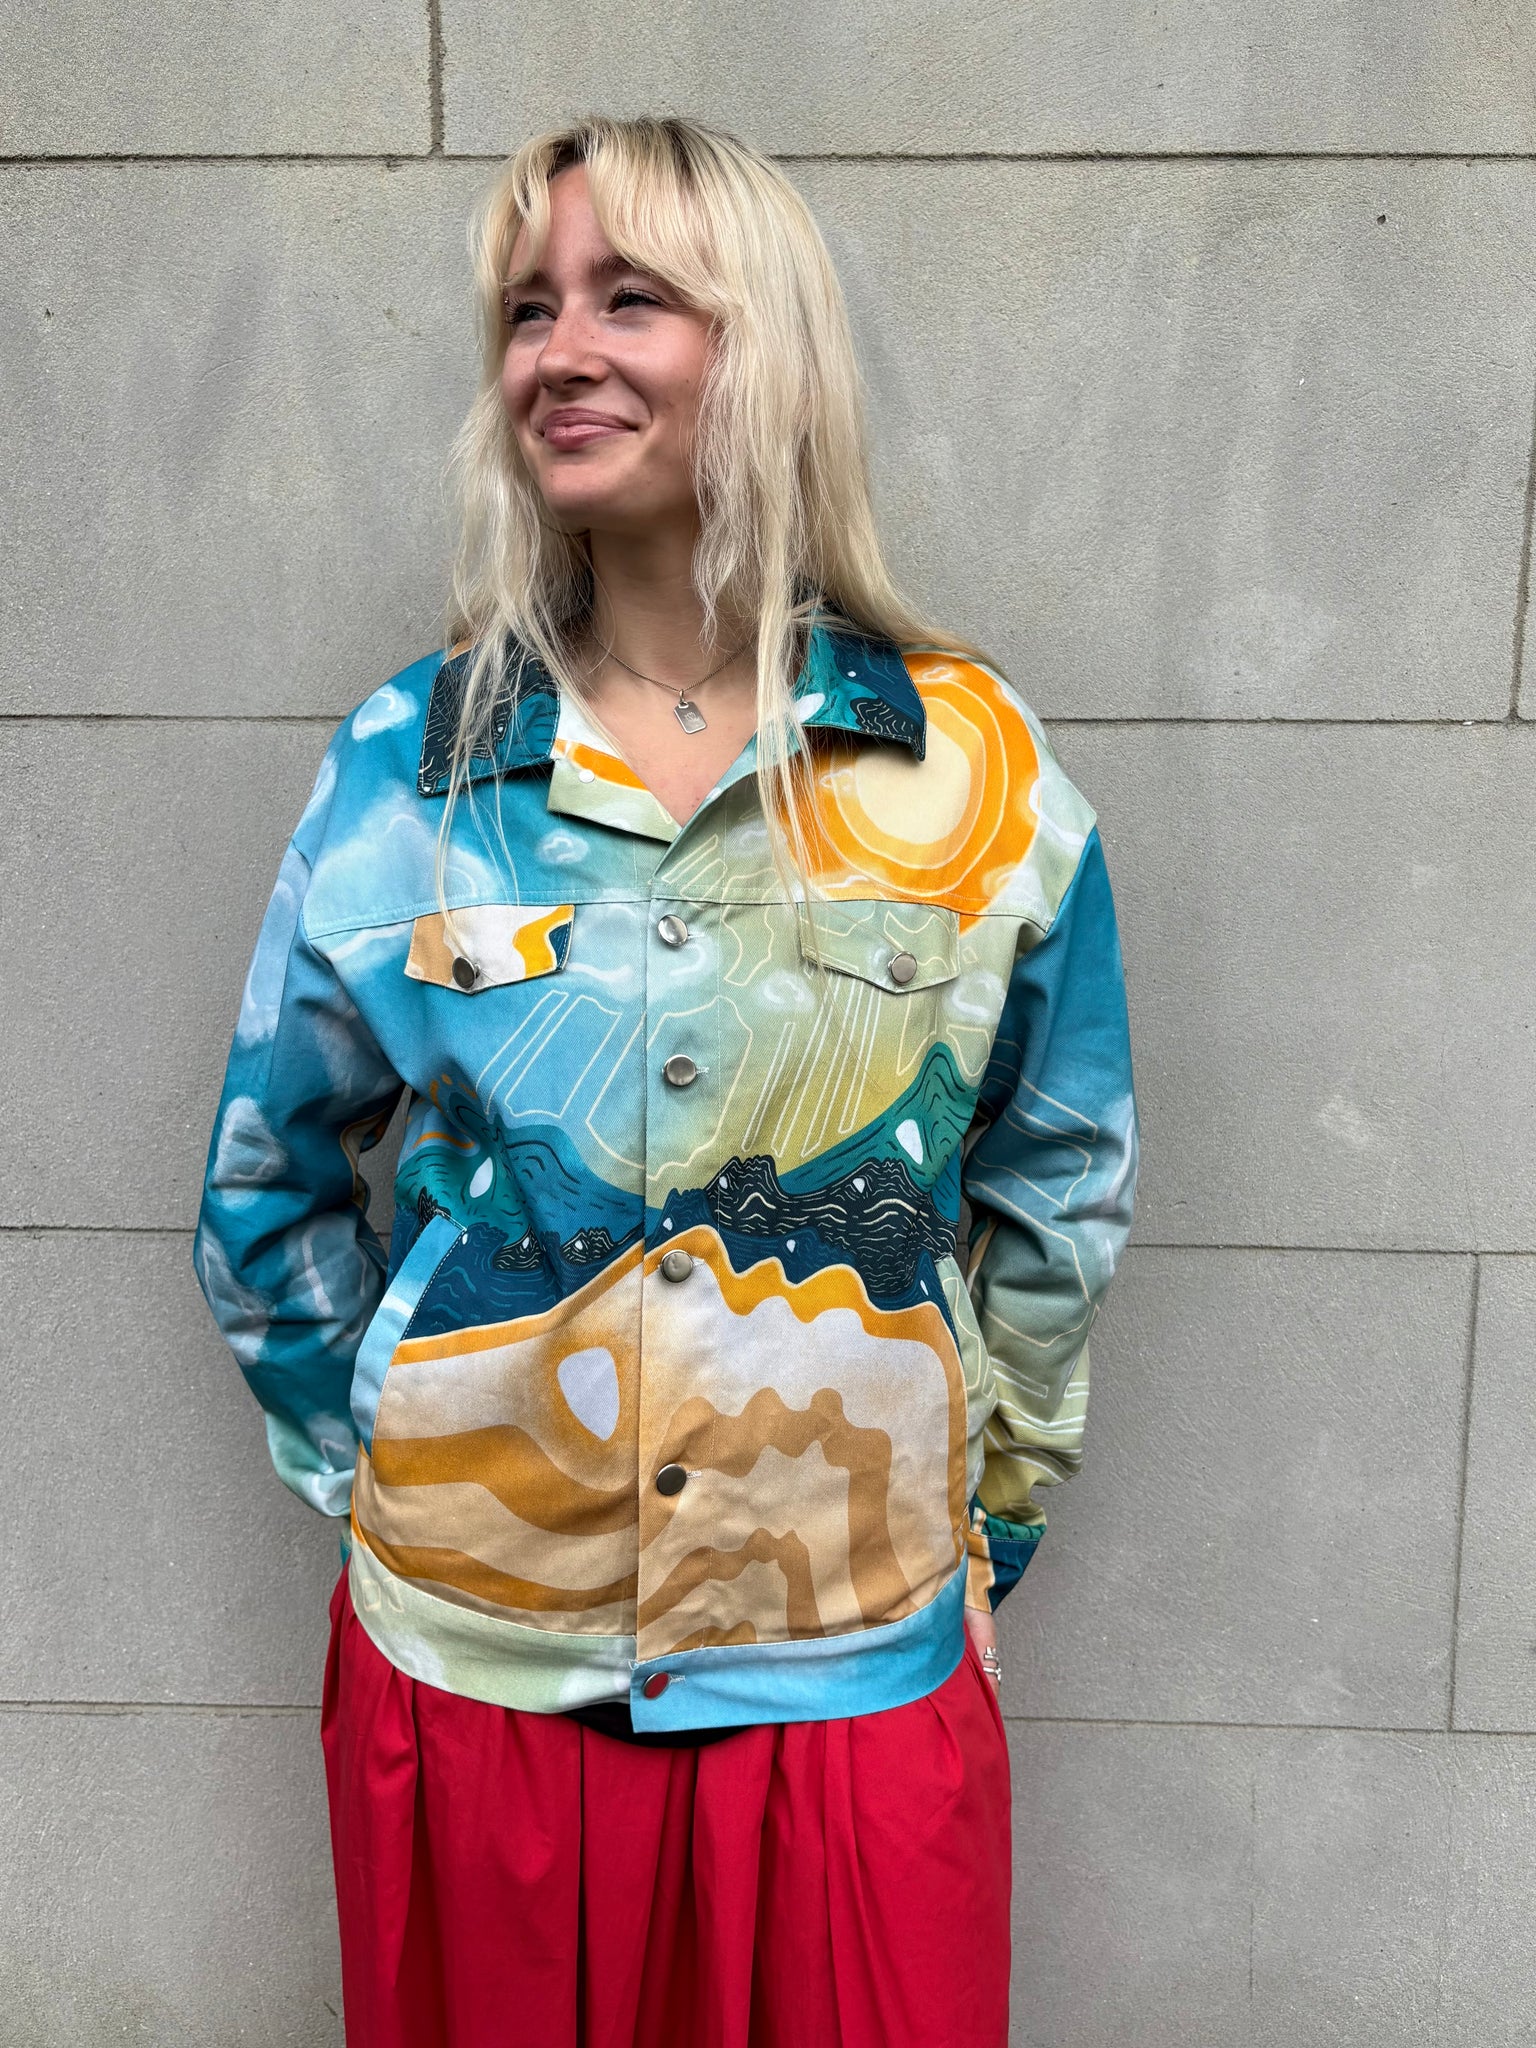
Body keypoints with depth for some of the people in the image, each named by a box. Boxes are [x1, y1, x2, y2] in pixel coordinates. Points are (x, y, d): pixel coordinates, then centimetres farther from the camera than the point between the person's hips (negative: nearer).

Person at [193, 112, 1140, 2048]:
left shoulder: (974, 764, -5)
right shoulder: (404, 766, -3)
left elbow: (1060, 1193, 4)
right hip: (471, 1663, 1)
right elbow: (268, 1190, 6)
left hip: (859, 1672, 0)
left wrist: (985, 1519, 7)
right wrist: (375, 1466, 6)